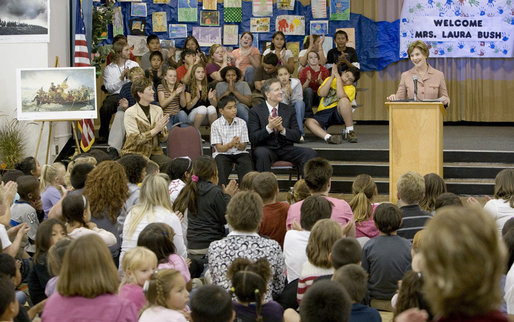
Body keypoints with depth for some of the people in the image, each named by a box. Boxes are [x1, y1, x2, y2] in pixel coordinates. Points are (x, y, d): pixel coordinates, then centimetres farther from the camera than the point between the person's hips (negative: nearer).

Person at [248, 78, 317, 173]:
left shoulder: (289, 110, 9)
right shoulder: (255, 111, 0)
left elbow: (297, 136, 4)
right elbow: (253, 138, -8)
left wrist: (282, 129, -15)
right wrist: (269, 127, -23)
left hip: (286, 149, 3)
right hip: (266, 148, -3)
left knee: (310, 153, -20)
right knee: (262, 153, -38)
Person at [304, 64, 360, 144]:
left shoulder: (351, 88, 4)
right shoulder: (329, 80, 12)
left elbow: (341, 96, -19)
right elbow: (322, 94, -6)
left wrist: (337, 76, -12)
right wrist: (332, 76, -8)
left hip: (338, 113, -2)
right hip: (323, 113, 2)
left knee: (344, 100, -34)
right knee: (308, 122, -30)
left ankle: (350, 131, -24)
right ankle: (328, 137, -50)